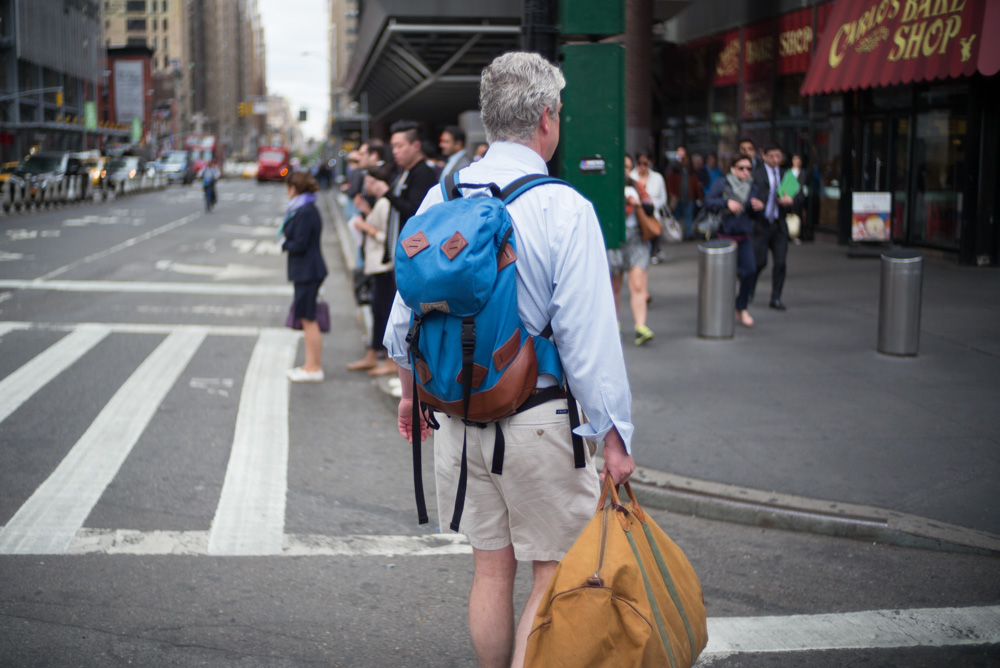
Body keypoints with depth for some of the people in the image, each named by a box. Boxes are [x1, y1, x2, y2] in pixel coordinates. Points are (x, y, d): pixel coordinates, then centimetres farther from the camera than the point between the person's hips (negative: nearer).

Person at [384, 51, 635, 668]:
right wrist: (614, 436, -10)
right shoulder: (564, 208, -14)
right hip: (536, 420, -6)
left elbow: (406, 310, 10)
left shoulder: (439, 197, 3)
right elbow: (589, 334, -16)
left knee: (492, 568, 17)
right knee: (556, 572, 7)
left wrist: (413, 387, 25)